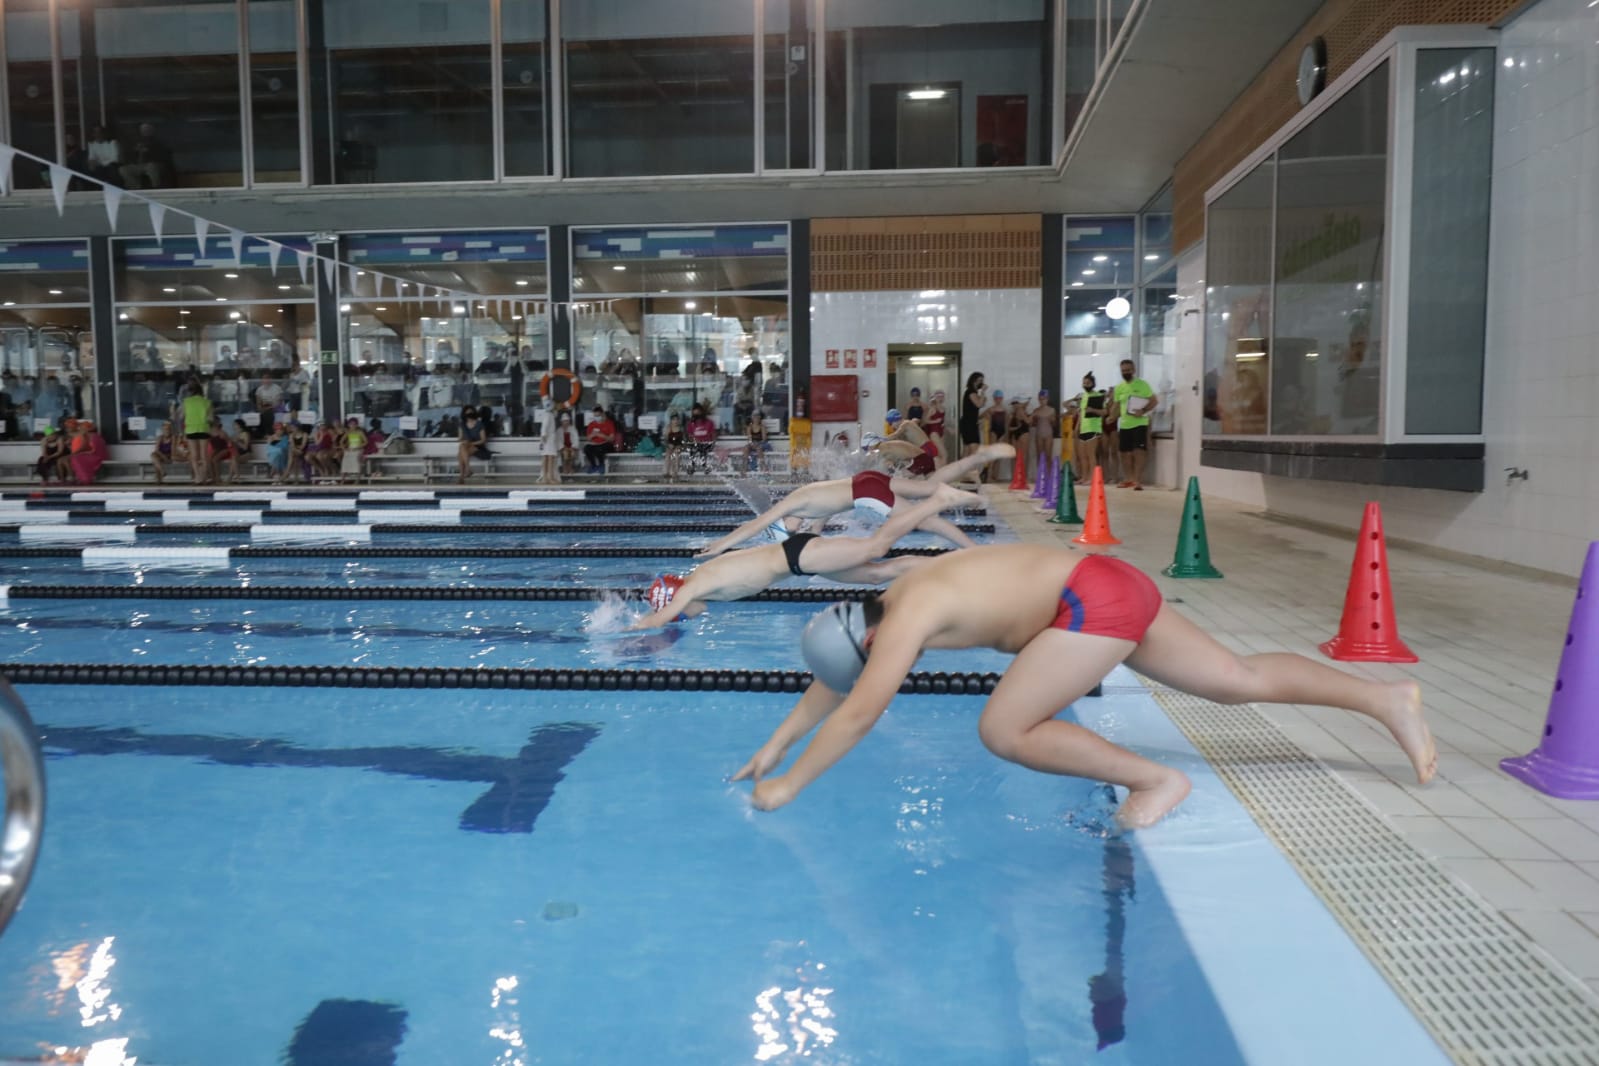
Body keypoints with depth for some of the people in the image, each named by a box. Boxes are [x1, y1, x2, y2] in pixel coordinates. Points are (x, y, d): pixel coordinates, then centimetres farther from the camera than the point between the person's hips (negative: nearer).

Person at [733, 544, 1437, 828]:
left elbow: (857, 713, -19)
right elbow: (829, 682, 21)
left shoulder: (905, 618, -15)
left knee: (1003, 730, -11)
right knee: (1240, 678, 13)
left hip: (1096, 603, -10)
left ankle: (1156, 780, -5)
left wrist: (791, 784, -10)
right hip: (1114, 590, 10)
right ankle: (1387, 699, 19)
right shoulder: (893, 605, 12)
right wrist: (776, 744, 24)